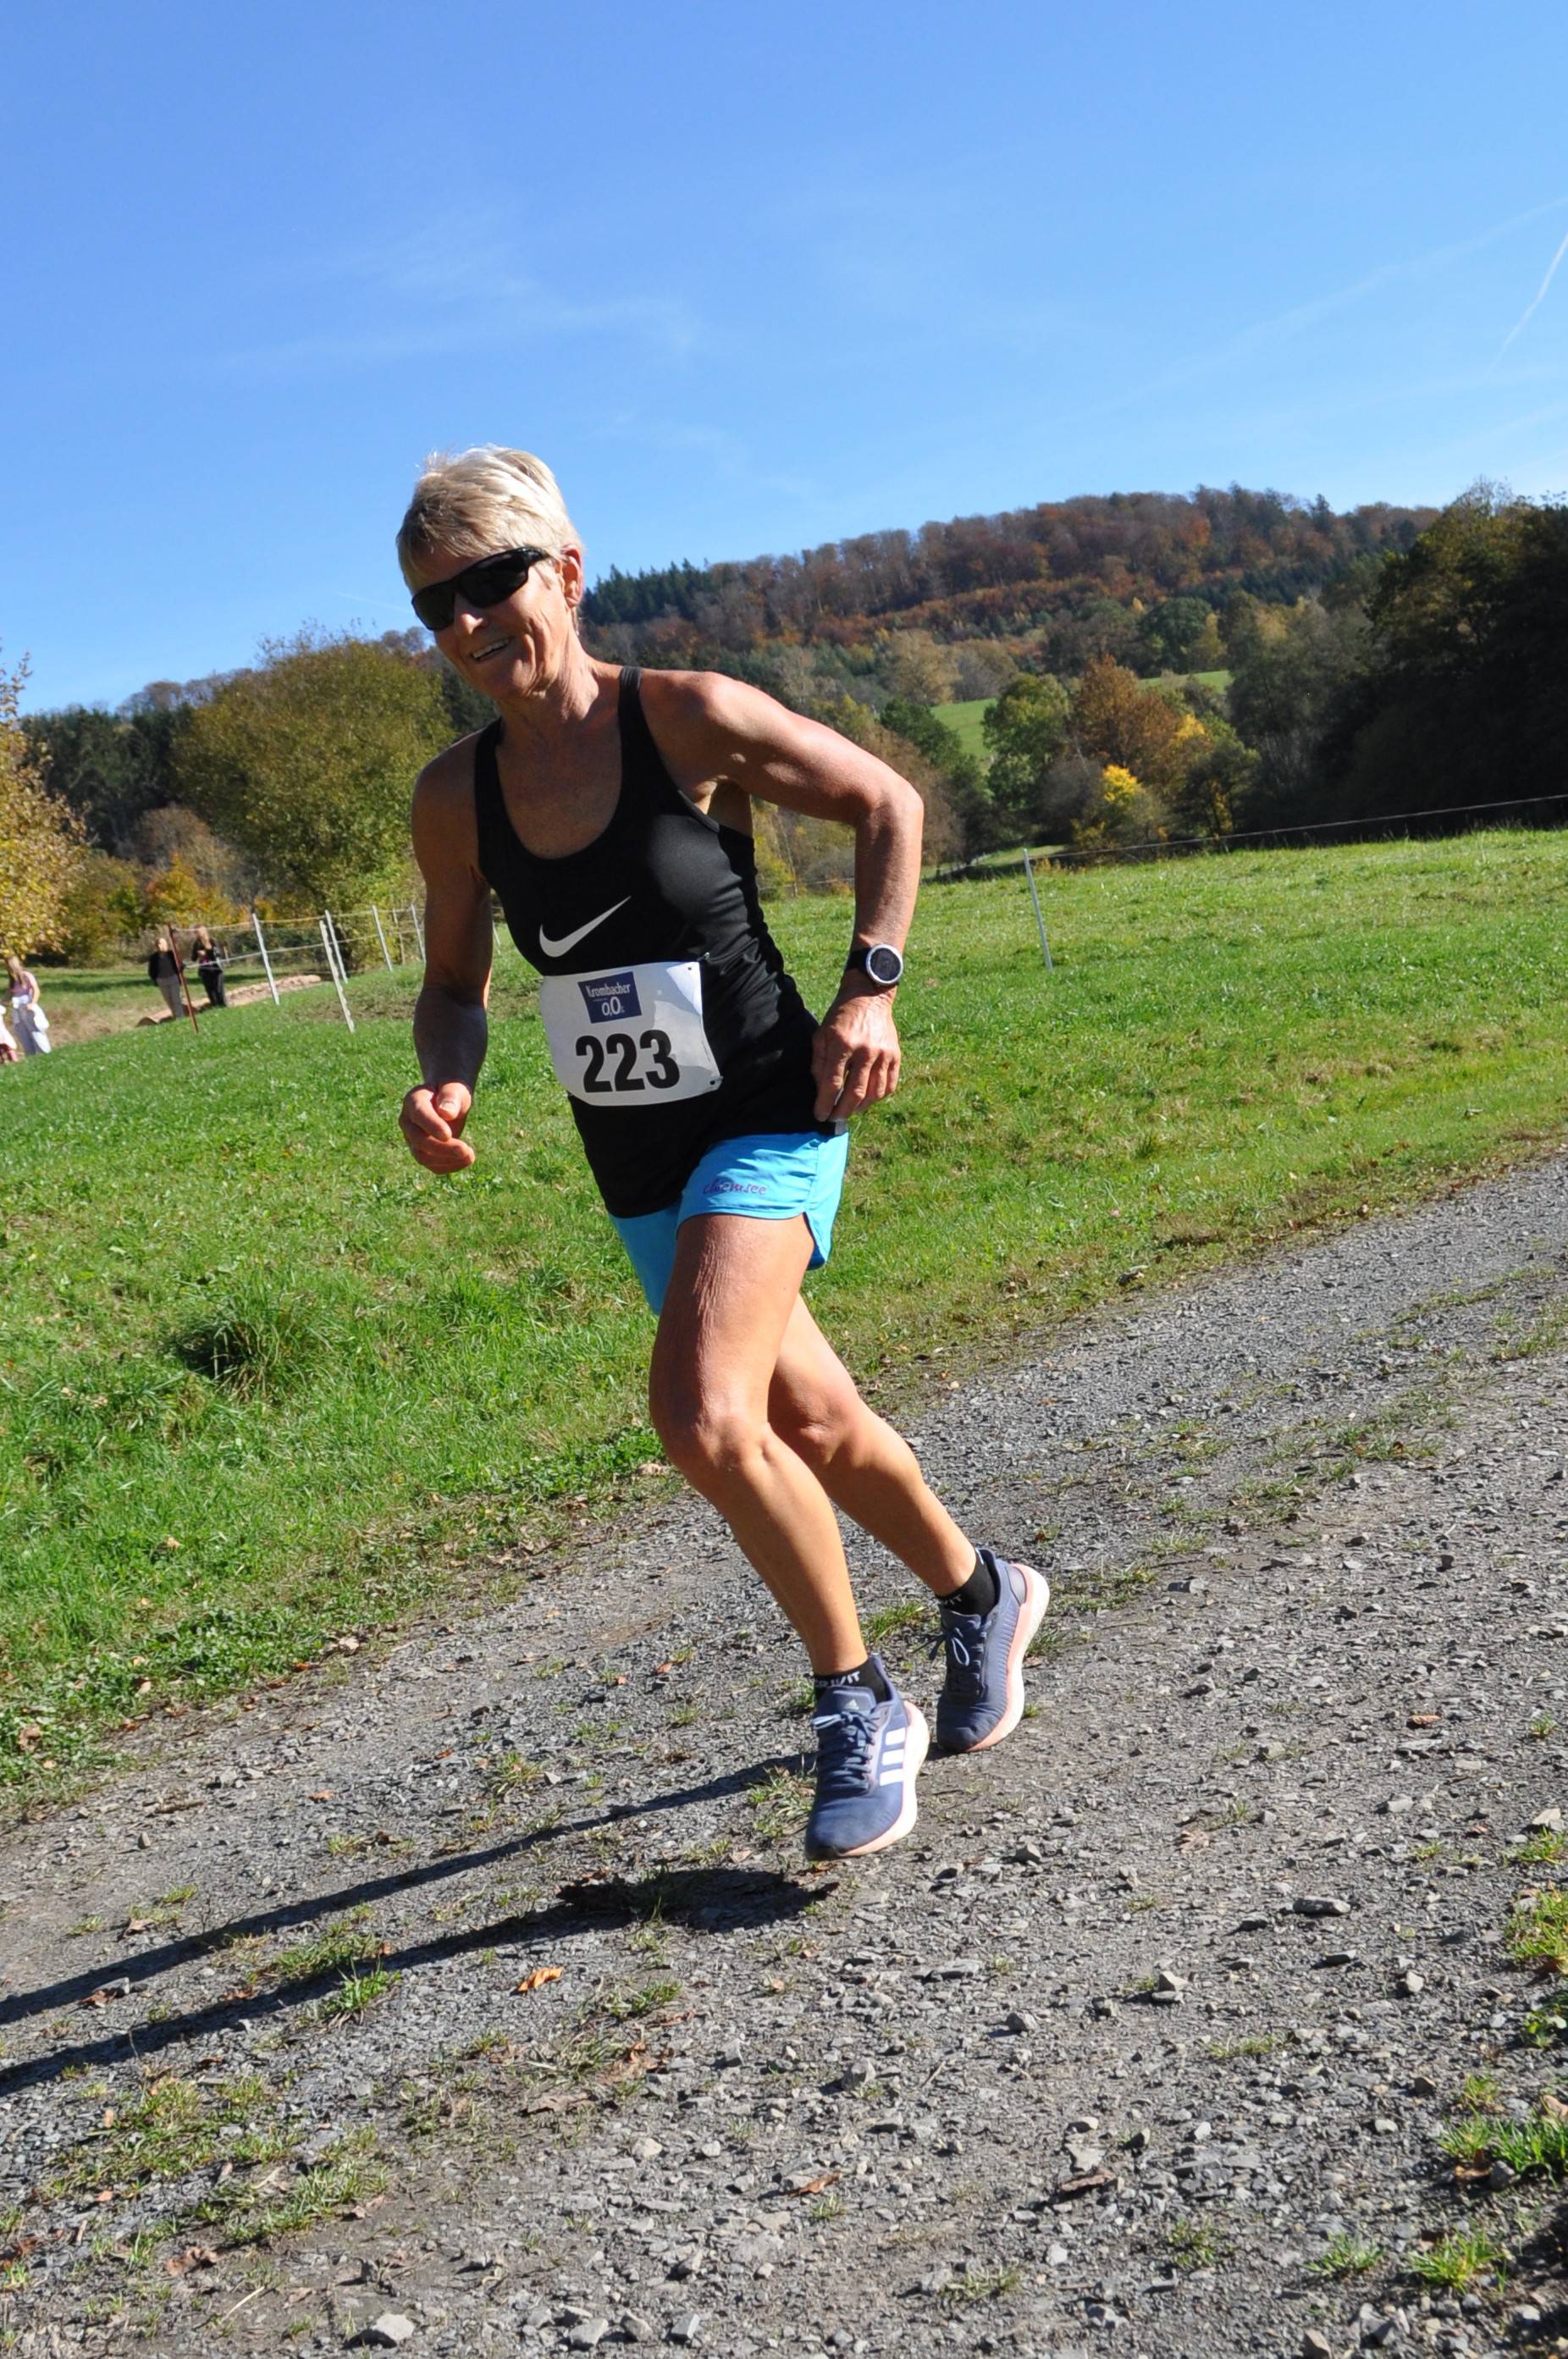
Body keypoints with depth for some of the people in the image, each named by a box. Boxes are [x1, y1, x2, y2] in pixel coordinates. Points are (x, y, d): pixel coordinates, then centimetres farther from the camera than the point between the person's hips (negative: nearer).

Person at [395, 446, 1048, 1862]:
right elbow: (455, 984, 10)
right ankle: (982, 1598, 45)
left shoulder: (690, 720, -14)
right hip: (637, 1162, 6)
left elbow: (888, 804, -2)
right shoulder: (455, 798, -2)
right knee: (813, 1427, 17)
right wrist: (446, 1086, -11)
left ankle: (861, 1712, -1)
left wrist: (870, 984, -11)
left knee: (704, 1420, -24)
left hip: (767, 1120, -5)